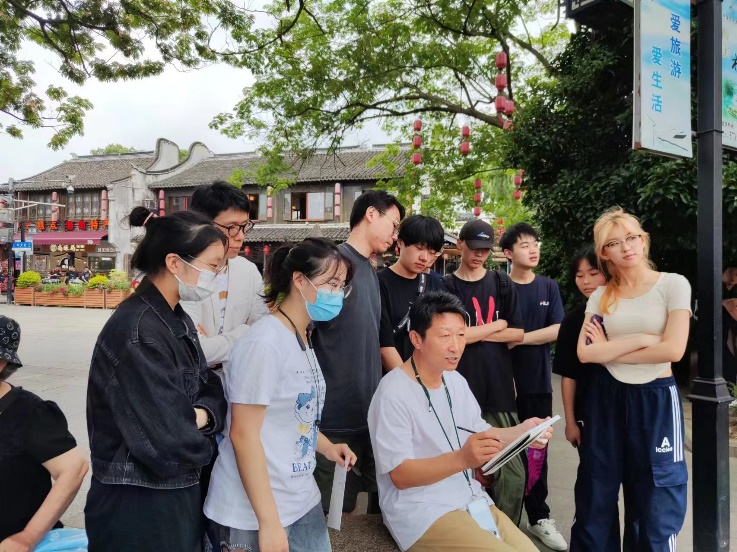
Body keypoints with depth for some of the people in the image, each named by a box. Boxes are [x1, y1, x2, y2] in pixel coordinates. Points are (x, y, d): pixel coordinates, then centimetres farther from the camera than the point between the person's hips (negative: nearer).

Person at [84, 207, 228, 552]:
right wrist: (202, 442, -8)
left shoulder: (178, 321, 5)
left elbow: (211, 390, 6)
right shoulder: (137, 332, -26)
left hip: (178, 494, 9)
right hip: (138, 506, -9)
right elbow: (169, 445, -29)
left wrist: (201, 415, -15)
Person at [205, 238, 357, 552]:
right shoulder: (265, 342, -20)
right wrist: (268, 522, -20)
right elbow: (243, 434, -21)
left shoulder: (303, 339, 7)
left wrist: (327, 447, 5)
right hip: (254, 513, -8)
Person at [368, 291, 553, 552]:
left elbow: (481, 433, 15)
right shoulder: (393, 394, -18)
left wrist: (522, 431, -5)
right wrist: (462, 459, -33)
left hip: (471, 500, 8)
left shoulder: (456, 381, 8)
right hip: (421, 512, -7)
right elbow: (400, 475, -19)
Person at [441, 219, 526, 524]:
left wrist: (475, 334, -5)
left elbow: (518, 334, 5)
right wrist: (496, 325, -3)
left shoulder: (501, 282, 11)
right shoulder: (446, 286, 2)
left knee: (512, 473, 1)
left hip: (499, 388, 2)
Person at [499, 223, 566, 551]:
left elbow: (558, 330, -2)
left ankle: (539, 516, 23)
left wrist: (519, 338, -11)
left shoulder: (548, 287, 6)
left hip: (538, 383, 3)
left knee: (536, 451, 9)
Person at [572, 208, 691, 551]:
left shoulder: (674, 284, -6)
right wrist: (640, 339, -15)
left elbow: (673, 349, -16)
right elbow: (585, 353, -8)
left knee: (655, 501, 7)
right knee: (595, 496, 11)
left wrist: (609, 351, -10)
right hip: (607, 398, 3)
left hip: (656, 399, -2)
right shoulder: (600, 297, 3)